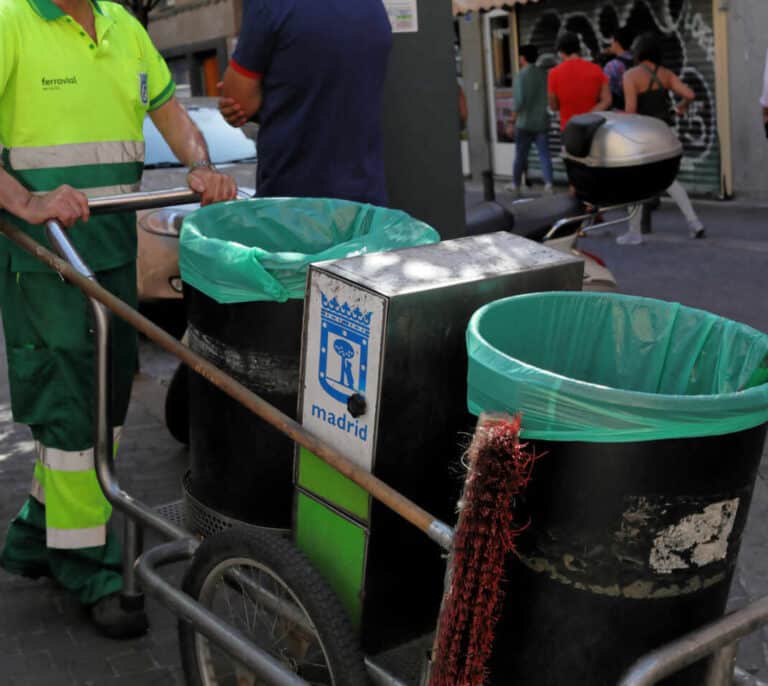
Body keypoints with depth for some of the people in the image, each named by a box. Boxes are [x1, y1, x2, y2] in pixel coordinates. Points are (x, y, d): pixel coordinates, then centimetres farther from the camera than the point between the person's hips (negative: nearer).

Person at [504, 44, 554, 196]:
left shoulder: (521, 76, -12)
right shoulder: (544, 74, 3)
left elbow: (519, 101, -16)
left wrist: (512, 121, -8)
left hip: (524, 123, -3)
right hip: (542, 121, 4)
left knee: (520, 156, 8)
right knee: (544, 154, 4)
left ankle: (515, 185, 20)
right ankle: (548, 184, -5)